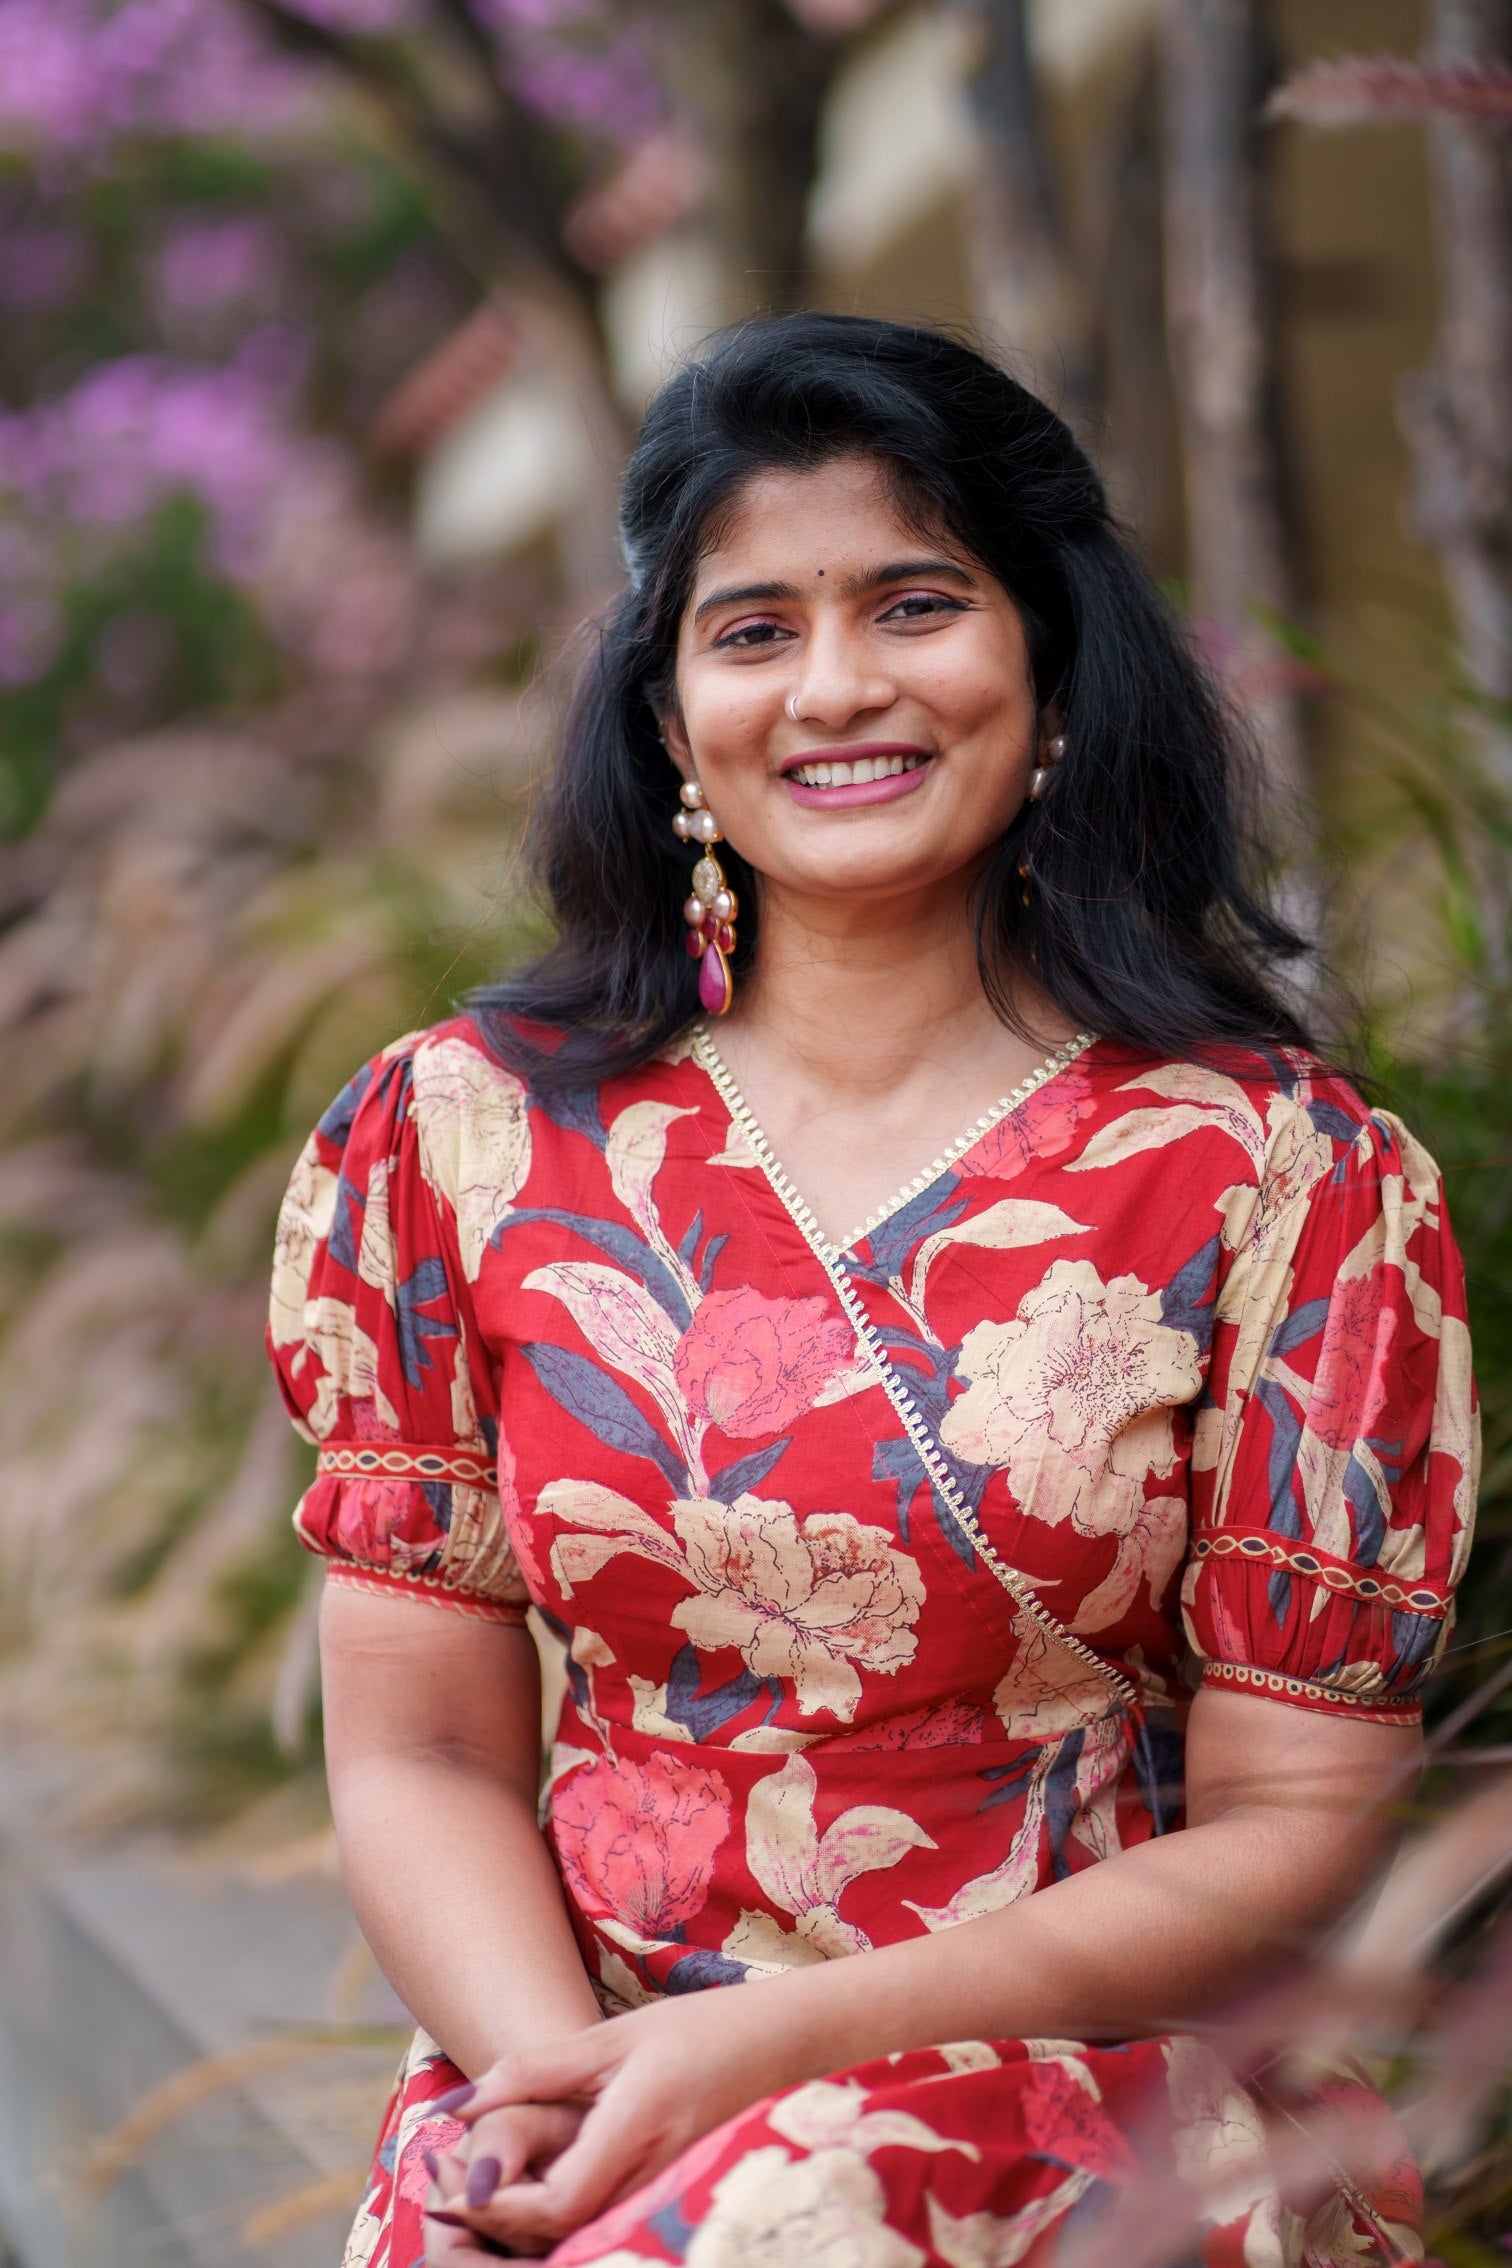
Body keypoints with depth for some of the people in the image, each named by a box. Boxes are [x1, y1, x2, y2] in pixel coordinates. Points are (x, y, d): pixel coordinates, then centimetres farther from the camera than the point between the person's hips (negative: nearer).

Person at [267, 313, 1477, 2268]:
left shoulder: (1284, 1179, -2)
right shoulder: (463, 1136, 5)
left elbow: (1294, 1832, -3)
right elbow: (419, 1755, 6)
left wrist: (768, 2047, -13)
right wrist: (559, 2074, -15)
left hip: (1096, 2093, -3)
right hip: (569, 2074, 3)